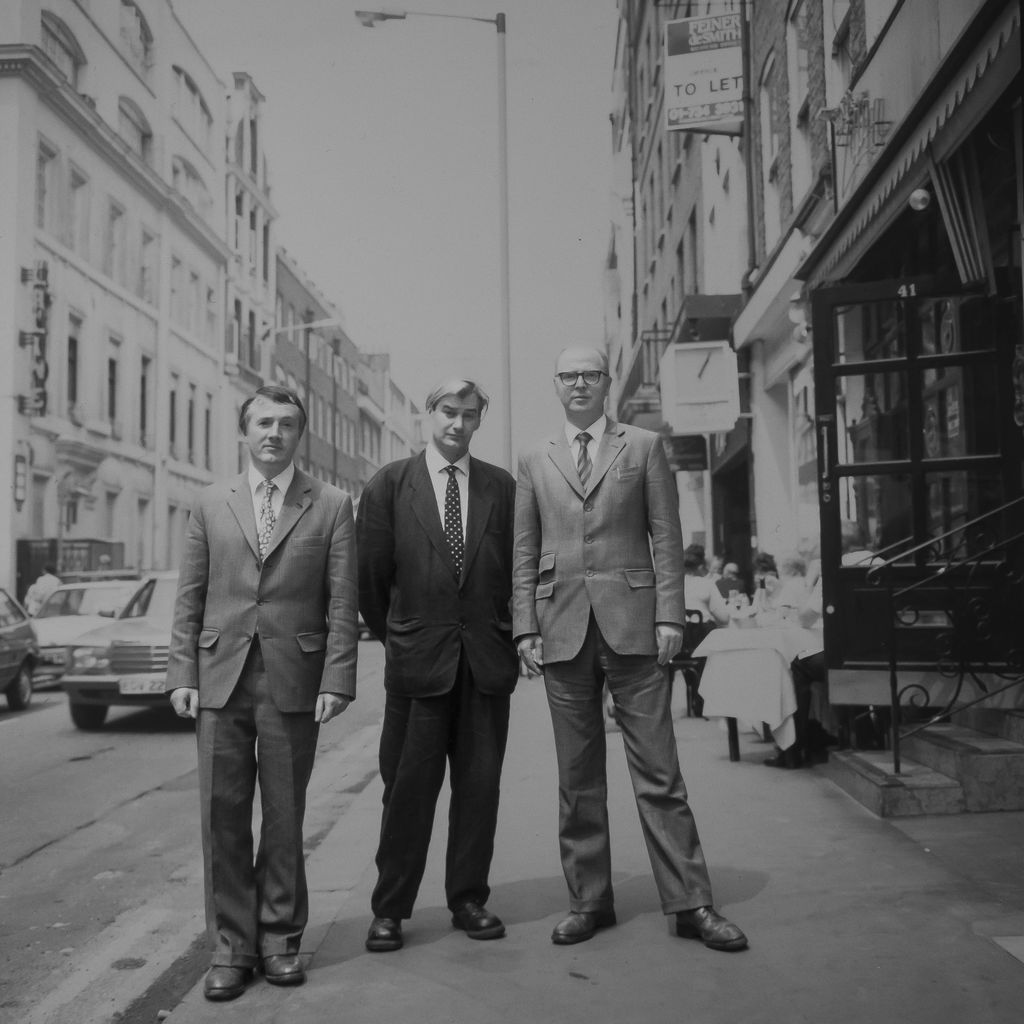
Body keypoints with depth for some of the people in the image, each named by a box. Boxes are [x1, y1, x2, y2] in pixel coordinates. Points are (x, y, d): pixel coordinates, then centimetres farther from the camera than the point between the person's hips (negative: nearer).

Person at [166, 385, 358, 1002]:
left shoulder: (332, 506, 4)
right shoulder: (211, 506, 11)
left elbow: (342, 602, 0)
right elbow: (189, 599, 9)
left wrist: (336, 680, -8)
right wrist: (182, 674, 1)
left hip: (293, 680, -1)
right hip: (220, 678, 2)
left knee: (285, 816, 6)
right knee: (223, 814, 3)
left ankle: (280, 938, 21)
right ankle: (231, 945, 15)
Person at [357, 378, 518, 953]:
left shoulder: (502, 486, 7)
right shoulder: (390, 485, 2)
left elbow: (517, 568, 11)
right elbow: (372, 572, 4)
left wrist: (512, 640, 8)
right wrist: (390, 635, 8)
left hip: (488, 658, 2)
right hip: (418, 658, -2)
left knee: (479, 786, 8)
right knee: (408, 788, 2)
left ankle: (469, 899, 21)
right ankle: (390, 910, 13)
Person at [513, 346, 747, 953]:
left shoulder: (644, 447, 9)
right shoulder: (535, 464, 15)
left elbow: (666, 538, 4)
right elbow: (524, 555, 12)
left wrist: (669, 616, -5)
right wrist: (526, 626, 2)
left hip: (631, 622, -2)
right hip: (563, 628, 2)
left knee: (659, 771, -1)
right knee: (578, 777, 7)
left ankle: (690, 903, 6)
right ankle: (589, 902, 16)